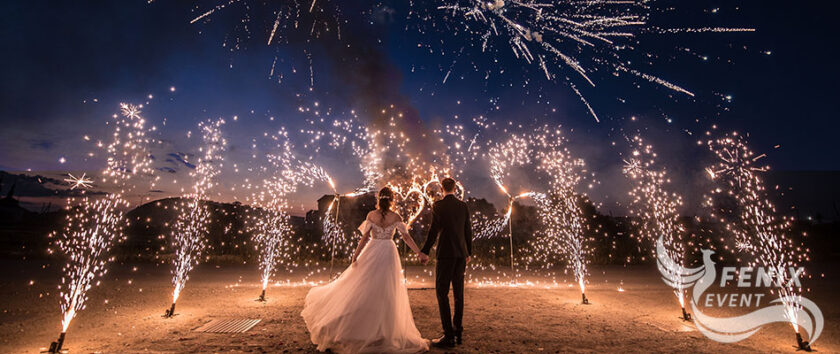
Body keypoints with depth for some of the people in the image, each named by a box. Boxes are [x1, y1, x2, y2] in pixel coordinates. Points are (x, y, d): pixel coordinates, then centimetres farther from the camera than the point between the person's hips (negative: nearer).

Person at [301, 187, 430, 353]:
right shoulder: (396, 217, -6)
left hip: (372, 253, 1)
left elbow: (365, 238, -7)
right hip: (389, 254, 0)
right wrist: (420, 253, -7)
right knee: (388, 292, 8)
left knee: (361, 289, 12)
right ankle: (384, 330, 16)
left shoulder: (371, 215, -5)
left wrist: (355, 256, -2)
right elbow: (407, 237, -10)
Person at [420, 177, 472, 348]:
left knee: (442, 293, 0)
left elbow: (434, 230, -13)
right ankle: (458, 332, 21)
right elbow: (468, 231, 10)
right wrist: (468, 253, 20)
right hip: (461, 254, 6)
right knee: (458, 293, 13)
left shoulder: (438, 205, -7)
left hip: (446, 254, -6)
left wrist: (425, 252, -8)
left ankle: (449, 336, 0)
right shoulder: (463, 206, 8)